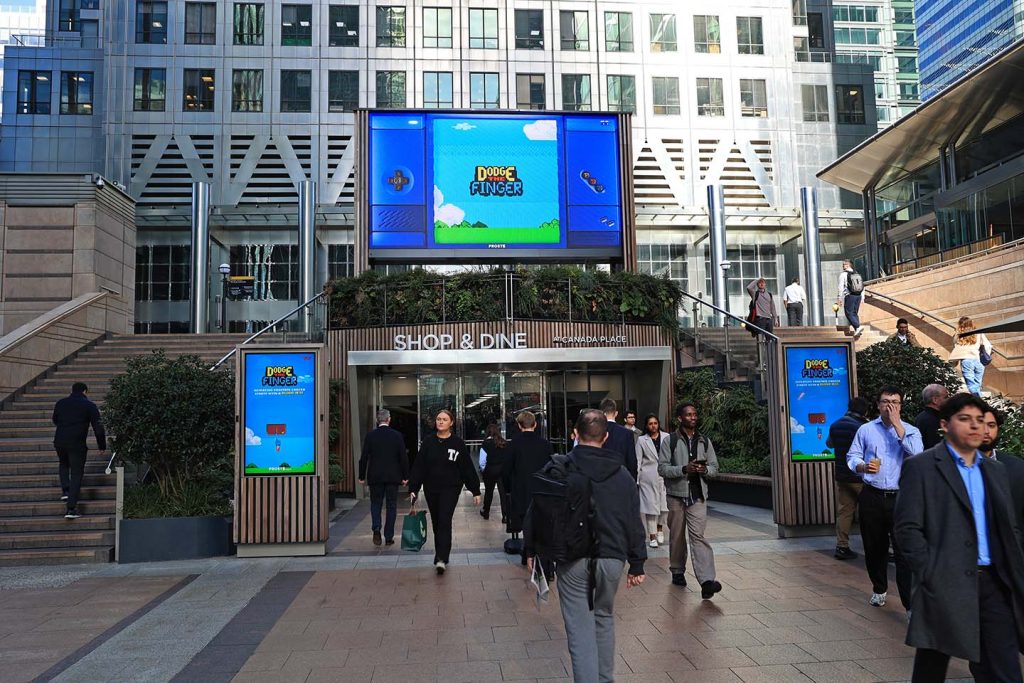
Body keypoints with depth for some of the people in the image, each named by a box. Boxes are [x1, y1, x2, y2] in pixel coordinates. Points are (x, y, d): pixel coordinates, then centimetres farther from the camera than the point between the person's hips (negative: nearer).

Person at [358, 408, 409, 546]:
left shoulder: (370, 436, -3)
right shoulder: (397, 435, -3)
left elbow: (364, 458, -3)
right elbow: (403, 457, -3)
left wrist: (362, 476, 5)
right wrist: (405, 476, 4)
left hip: (375, 477, 0)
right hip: (393, 477, 0)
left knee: (375, 504, 13)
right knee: (391, 506, 7)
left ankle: (376, 529, -9)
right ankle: (389, 537, 8)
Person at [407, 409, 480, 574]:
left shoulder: (458, 443, -4)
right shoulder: (428, 442, 1)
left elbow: (467, 468, -1)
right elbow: (418, 466, 1)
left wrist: (475, 491, 0)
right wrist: (413, 488, -4)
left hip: (450, 489, -3)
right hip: (431, 489, 3)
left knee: (445, 522, -13)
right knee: (436, 523, 11)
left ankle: (441, 559, -16)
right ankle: (441, 556, 25)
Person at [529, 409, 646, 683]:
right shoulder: (622, 475, 4)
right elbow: (634, 523, 6)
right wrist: (637, 564, 13)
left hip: (572, 558, -3)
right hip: (612, 558, 3)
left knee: (580, 627, 2)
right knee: (604, 618, 22)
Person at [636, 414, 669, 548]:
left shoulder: (667, 437, 5)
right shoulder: (642, 440, 4)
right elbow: (638, 461, 4)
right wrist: (636, 480, 0)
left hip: (665, 476, 1)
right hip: (648, 477, -1)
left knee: (665, 504, -2)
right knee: (650, 506, 1)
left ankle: (660, 528, 25)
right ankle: (652, 536, 11)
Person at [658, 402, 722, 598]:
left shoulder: (705, 441, 11)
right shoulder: (669, 441, 1)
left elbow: (715, 468, 12)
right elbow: (662, 468, -6)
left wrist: (705, 469, -11)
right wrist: (684, 469, -19)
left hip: (698, 495, 1)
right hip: (676, 495, -1)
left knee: (698, 536, -11)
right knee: (676, 536, 10)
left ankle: (706, 581, -18)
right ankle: (677, 572, 29)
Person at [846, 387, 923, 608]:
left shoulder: (910, 431, 4)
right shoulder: (866, 430, 8)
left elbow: (916, 453, -16)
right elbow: (852, 456, 8)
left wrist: (897, 424, -13)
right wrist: (863, 467, -13)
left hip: (899, 498, -2)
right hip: (871, 497, 2)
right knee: (874, 547, 13)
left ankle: (911, 604, -5)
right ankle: (879, 590, 33)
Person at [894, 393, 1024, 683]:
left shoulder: (995, 469, 15)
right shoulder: (921, 467, -5)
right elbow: (907, 529, -10)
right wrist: (931, 576, -15)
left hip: (995, 583, 5)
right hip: (946, 584, -5)